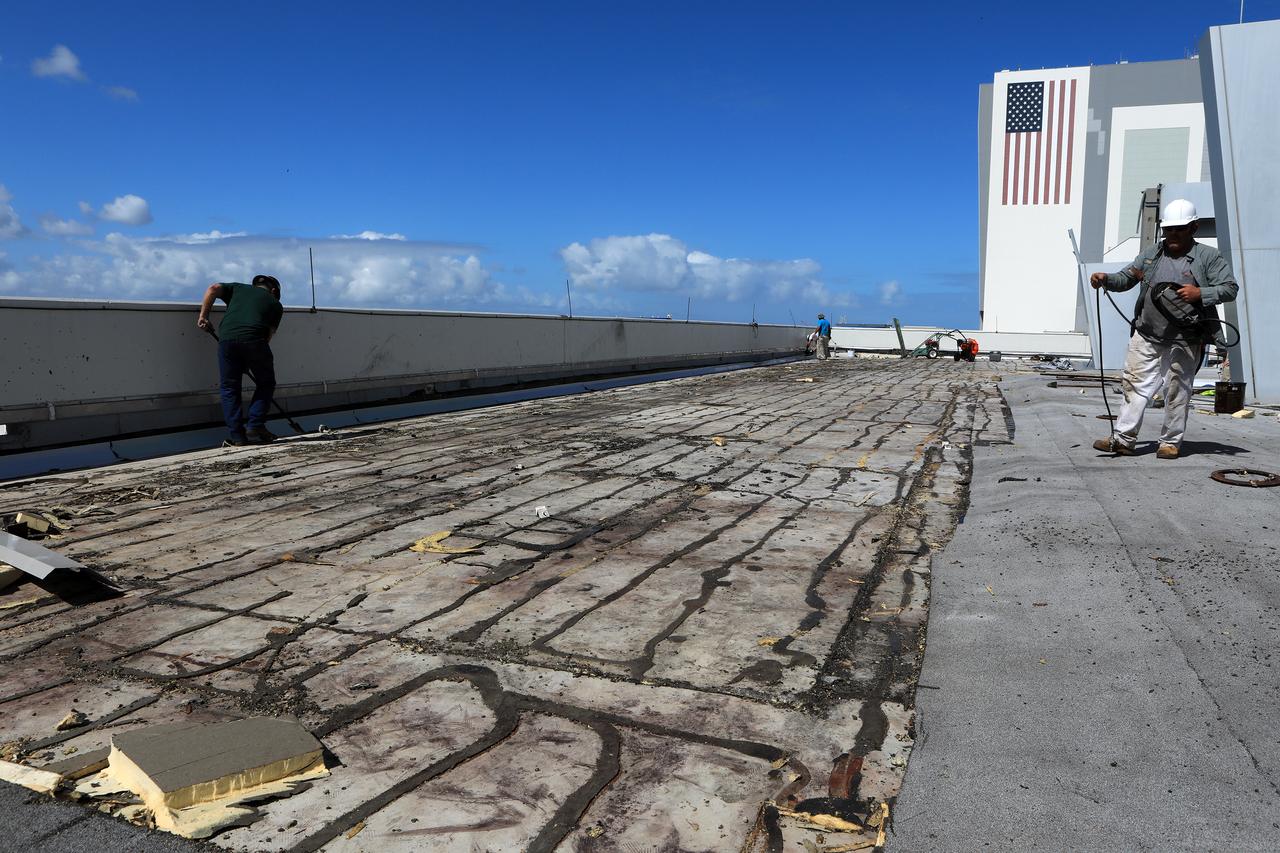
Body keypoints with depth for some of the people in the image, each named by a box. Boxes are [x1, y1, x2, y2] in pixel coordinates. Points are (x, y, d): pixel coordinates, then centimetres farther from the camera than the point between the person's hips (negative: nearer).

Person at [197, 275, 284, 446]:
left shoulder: (238, 288, 30)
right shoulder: (275, 304, 25)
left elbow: (213, 289, 12)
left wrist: (203, 316, 15)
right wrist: (249, 363, 19)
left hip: (227, 337, 2)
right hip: (253, 339, -2)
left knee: (230, 388, 10)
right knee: (265, 384, 17)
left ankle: (236, 436, 7)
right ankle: (254, 426, 7)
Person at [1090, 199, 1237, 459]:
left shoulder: (1209, 257, 1)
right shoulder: (1152, 254, 13)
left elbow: (1230, 288, -3)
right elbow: (1125, 278, 14)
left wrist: (1200, 294, -20)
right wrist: (1106, 278, -7)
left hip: (1184, 342, -3)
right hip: (1147, 336, 4)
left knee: (1177, 391, 3)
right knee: (1135, 384, 1)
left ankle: (1171, 442, 15)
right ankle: (1123, 439, 4)